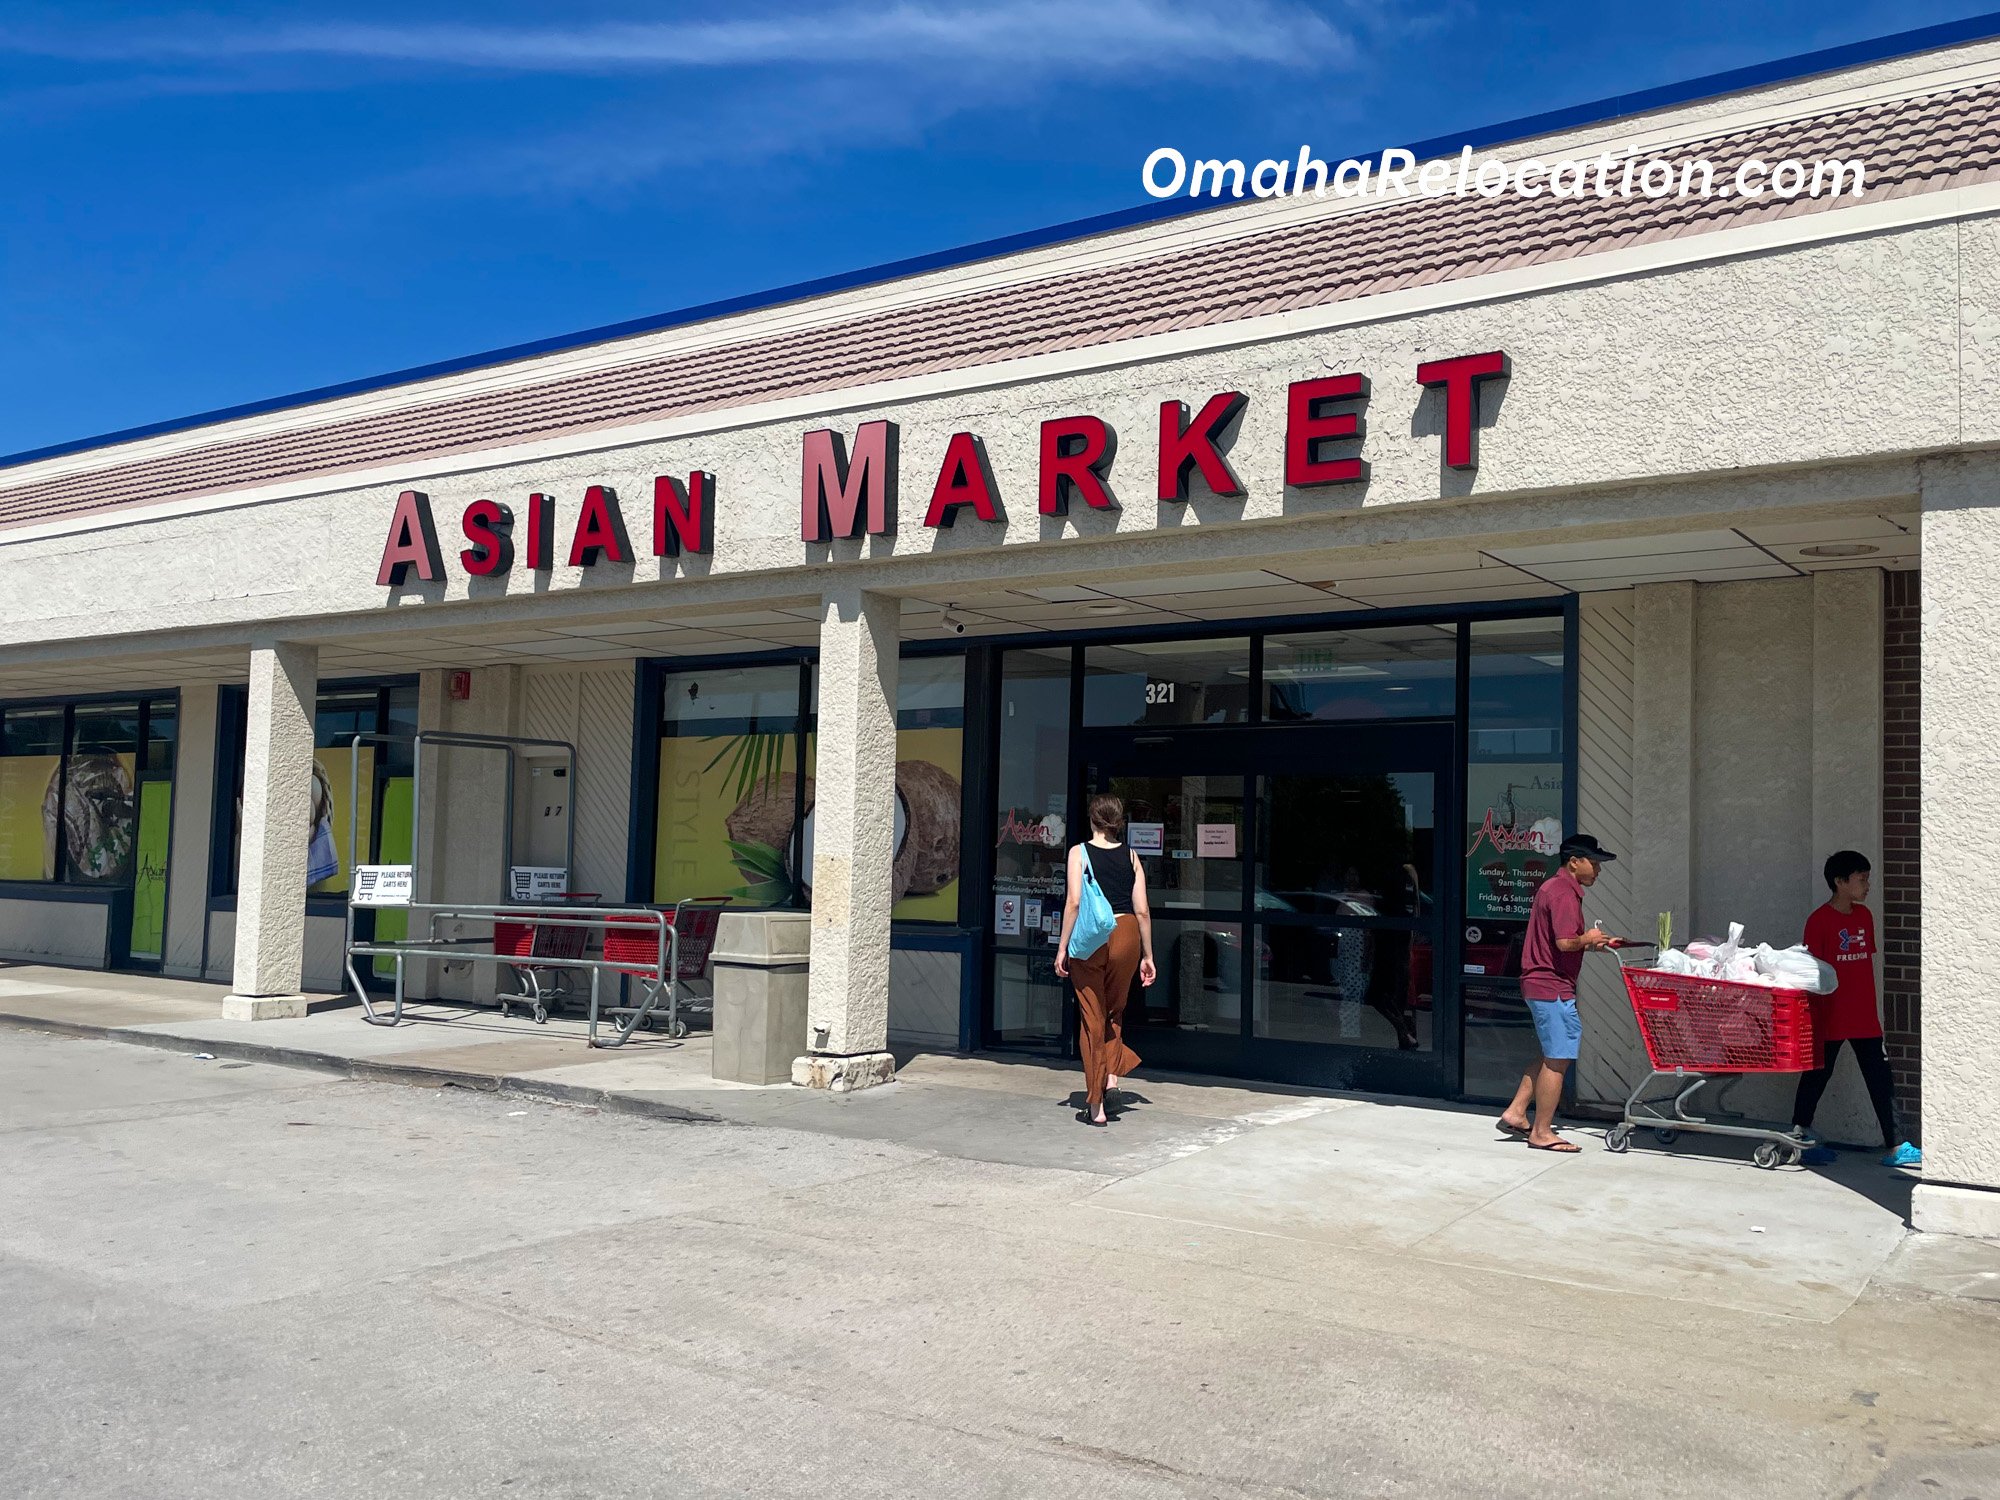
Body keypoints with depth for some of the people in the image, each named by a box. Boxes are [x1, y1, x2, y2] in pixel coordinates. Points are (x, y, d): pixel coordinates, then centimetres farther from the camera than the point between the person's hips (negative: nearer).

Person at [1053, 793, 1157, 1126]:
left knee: (1093, 1018, 6)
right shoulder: (1131, 855, 6)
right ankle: (1112, 1073, 7)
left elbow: (1074, 902, -9)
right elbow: (1142, 909, 4)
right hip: (1126, 934, 2)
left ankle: (1095, 1107, 8)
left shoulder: (1079, 852, -1)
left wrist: (1062, 947, -3)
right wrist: (1147, 956, 11)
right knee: (1114, 1011, 24)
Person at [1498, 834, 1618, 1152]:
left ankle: (1515, 1113, 18)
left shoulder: (1554, 887, 17)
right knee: (1558, 1059, -3)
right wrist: (1589, 940, -7)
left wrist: (1590, 943, 10)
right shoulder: (1564, 893, -16)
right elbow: (1565, 943, -26)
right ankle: (1541, 1132, 4)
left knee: (1553, 1056, 17)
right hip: (1553, 987, -11)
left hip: (1540, 984, 11)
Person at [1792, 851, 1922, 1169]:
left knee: (1881, 1081, 5)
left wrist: (1874, 1008, 15)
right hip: (1830, 1019, -6)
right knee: (1816, 1077, 5)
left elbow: (1867, 962, 16)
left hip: (1865, 1018, 6)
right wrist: (1813, 1017, -12)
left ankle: (1896, 1148, 9)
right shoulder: (1820, 920, -11)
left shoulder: (1864, 915, 10)